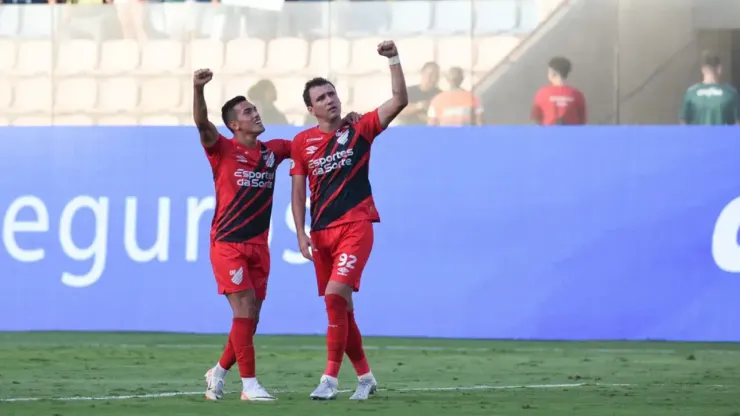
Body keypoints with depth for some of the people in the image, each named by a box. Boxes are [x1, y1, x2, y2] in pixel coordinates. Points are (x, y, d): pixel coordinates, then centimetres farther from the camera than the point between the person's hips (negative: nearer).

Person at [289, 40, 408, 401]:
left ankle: (330, 378, -18)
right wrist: (301, 234, 0)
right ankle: (365, 376, 23)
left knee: (335, 295, -20)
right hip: (321, 233, 4)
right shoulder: (303, 142, 7)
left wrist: (393, 60, -12)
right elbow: (298, 192, 9)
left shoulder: (360, 130, 3)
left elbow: (400, 101, -6)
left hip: (356, 226, -4)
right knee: (340, 308, 8)